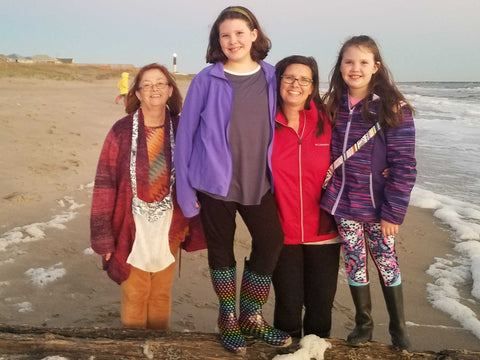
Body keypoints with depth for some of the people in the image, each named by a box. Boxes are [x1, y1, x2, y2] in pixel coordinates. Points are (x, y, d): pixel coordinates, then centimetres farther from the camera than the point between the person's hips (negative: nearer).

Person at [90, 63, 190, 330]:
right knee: (134, 294, 10)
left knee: (161, 293, 17)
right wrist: (103, 236, -9)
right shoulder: (122, 131, -9)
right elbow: (105, 183, -8)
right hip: (133, 225, -2)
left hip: (168, 225, 2)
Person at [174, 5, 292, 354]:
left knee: (272, 242, 0)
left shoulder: (271, 77, 3)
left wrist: (278, 176, 8)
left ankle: (251, 315, 23)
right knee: (221, 249, 10)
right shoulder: (206, 80, -5)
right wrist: (185, 188, -6)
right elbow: (186, 133, -4)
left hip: (259, 182, 3)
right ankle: (228, 319, 31)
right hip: (215, 182, -2)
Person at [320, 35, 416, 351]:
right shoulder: (334, 105, 3)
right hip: (343, 205, 3)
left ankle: (398, 327, 29)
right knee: (355, 264, 12)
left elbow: (404, 166, -11)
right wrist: (329, 194, 5)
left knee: (387, 263, 8)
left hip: (378, 206, -3)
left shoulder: (394, 109, -11)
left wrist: (394, 212, -13)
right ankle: (363, 323, 32)